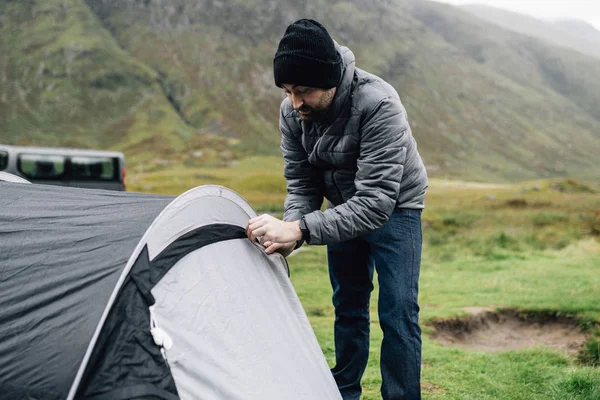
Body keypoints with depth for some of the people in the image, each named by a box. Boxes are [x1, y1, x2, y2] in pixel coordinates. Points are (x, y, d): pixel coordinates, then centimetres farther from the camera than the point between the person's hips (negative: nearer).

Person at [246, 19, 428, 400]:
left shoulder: (378, 105, -37)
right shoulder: (292, 112, -18)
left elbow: (376, 202, -41)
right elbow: (301, 183, -8)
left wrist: (301, 229, -47)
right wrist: (287, 232, -28)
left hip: (393, 207, -5)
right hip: (344, 206, 5)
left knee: (398, 312, -10)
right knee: (348, 305, 14)